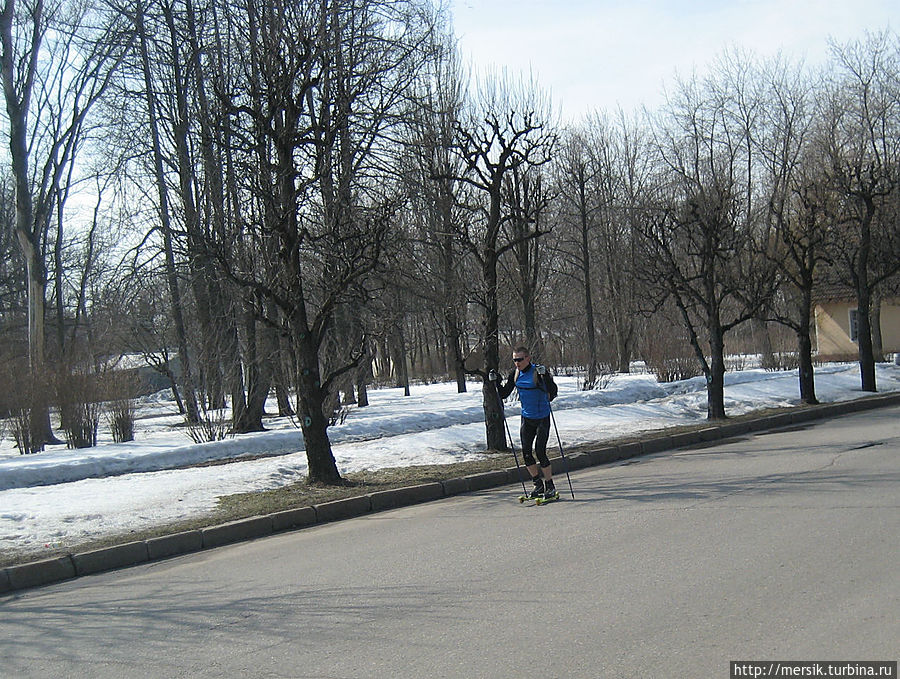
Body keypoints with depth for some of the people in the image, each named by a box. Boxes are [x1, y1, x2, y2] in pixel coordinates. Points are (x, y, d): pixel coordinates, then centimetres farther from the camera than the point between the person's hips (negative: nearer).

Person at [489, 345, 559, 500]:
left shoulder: (538, 372, -17)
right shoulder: (515, 374, 1)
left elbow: (553, 393, -26)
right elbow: (503, 394, 7)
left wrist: (545, 376, -38)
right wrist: (496, 382, -8)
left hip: (542, 418, -6)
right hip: (526, 418, 6)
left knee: (540, 452, -10)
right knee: (526, 453, 3)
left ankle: (550, 486, 5)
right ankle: (538, 484, 21)